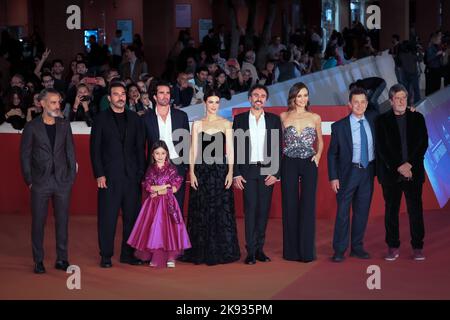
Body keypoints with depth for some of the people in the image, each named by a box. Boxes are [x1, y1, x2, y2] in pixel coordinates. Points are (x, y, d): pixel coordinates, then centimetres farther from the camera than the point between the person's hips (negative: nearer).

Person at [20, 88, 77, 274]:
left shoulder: (64, 125, 8)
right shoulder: (32, 127, -1)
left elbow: (70, 152, 10)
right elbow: (25, 155, 1)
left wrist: (72, 176, 3)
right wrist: (29, 181, -4)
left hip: (62, 181, 2)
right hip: (40, 182, -2)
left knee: (62, 221, 6)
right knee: (38, 222, 2)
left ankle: (62, 259, 16)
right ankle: (38, 261, 12)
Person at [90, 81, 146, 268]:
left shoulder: (134, 119, 11)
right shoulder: (101, 119, 4)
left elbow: (140, 147, 10)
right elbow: (95, 149, 0)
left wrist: (141, 172, 2)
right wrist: (99, 174, -7)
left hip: (132, 175, 3)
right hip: (109, 176, -3)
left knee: (131, 216, 5)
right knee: (107, 218, -1)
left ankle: (127, 254, 15)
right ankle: (106, 256, 8)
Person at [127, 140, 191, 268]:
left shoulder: (171, 169, 0)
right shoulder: (151, 169, 5)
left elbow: (175, 188, -7)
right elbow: (147, 187, -4)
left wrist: (157, 191, -9)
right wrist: (165, 186, -9)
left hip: (168, 203, -1)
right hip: (153, 204, 2)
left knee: (168, 227, -6)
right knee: (153, 228, -3)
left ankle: (170, 257, 1)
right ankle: (155, 257, 4)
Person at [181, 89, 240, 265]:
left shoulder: (226, 124, 5)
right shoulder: (197, 124, 8)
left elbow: (230, 150, 2)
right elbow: (193, 150, 5)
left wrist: (230, 172, -7)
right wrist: (192, 173, -4)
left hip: (221, 171, -1)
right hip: (201, 170, 1)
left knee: (222, 211, -1)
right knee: (201, 211, 2)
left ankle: (221, 251, 8)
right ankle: (201, 252, 10)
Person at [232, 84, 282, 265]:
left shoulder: (274, 120, 8)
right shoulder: (239, 119, 6)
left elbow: (278, 148, 5)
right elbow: (234, 147, 4)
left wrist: (276, 173, -4)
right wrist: (236, 174, -3)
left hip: (267, 171, 1)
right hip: (247, 171, -1)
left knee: (263, 210, 3)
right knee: (250, 209, -4)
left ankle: (259, 249, 11)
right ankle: (251, 251, -1)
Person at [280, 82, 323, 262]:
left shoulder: (315, 118, 5)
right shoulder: (283, 117, 4)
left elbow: (320, 140, 16)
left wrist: (318, 155, -1)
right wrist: (278, 159, -2)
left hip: (309, 164, 0)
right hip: (289, 164, 0)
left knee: (308, 205, 0)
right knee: (290, 206, 4)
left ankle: (307, 250, 9)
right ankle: (291, 250, 13)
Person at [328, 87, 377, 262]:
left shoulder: (373, 118, 3)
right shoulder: (339, 126, -7)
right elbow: (332, 154, -3)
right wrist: (333, 177, -9)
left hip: (368, 171, 4)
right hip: (348, 172, -4)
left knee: (362, 211, 10)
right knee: (343, 212, -1)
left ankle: (357, 247, 21)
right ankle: (339, 250, 7)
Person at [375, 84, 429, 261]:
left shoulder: (417, 118, 8)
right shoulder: (382, 120, 4)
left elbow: (423, 143, 2)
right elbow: (382, 148, -3)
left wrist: (409, 164, -10)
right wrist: (399, 167, -12)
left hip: (413, 171, 1)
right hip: (391, 173, -1)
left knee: (415, 210, 1)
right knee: (391, 210, 4)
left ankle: (417, 247, 7)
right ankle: (393, 247, 11)